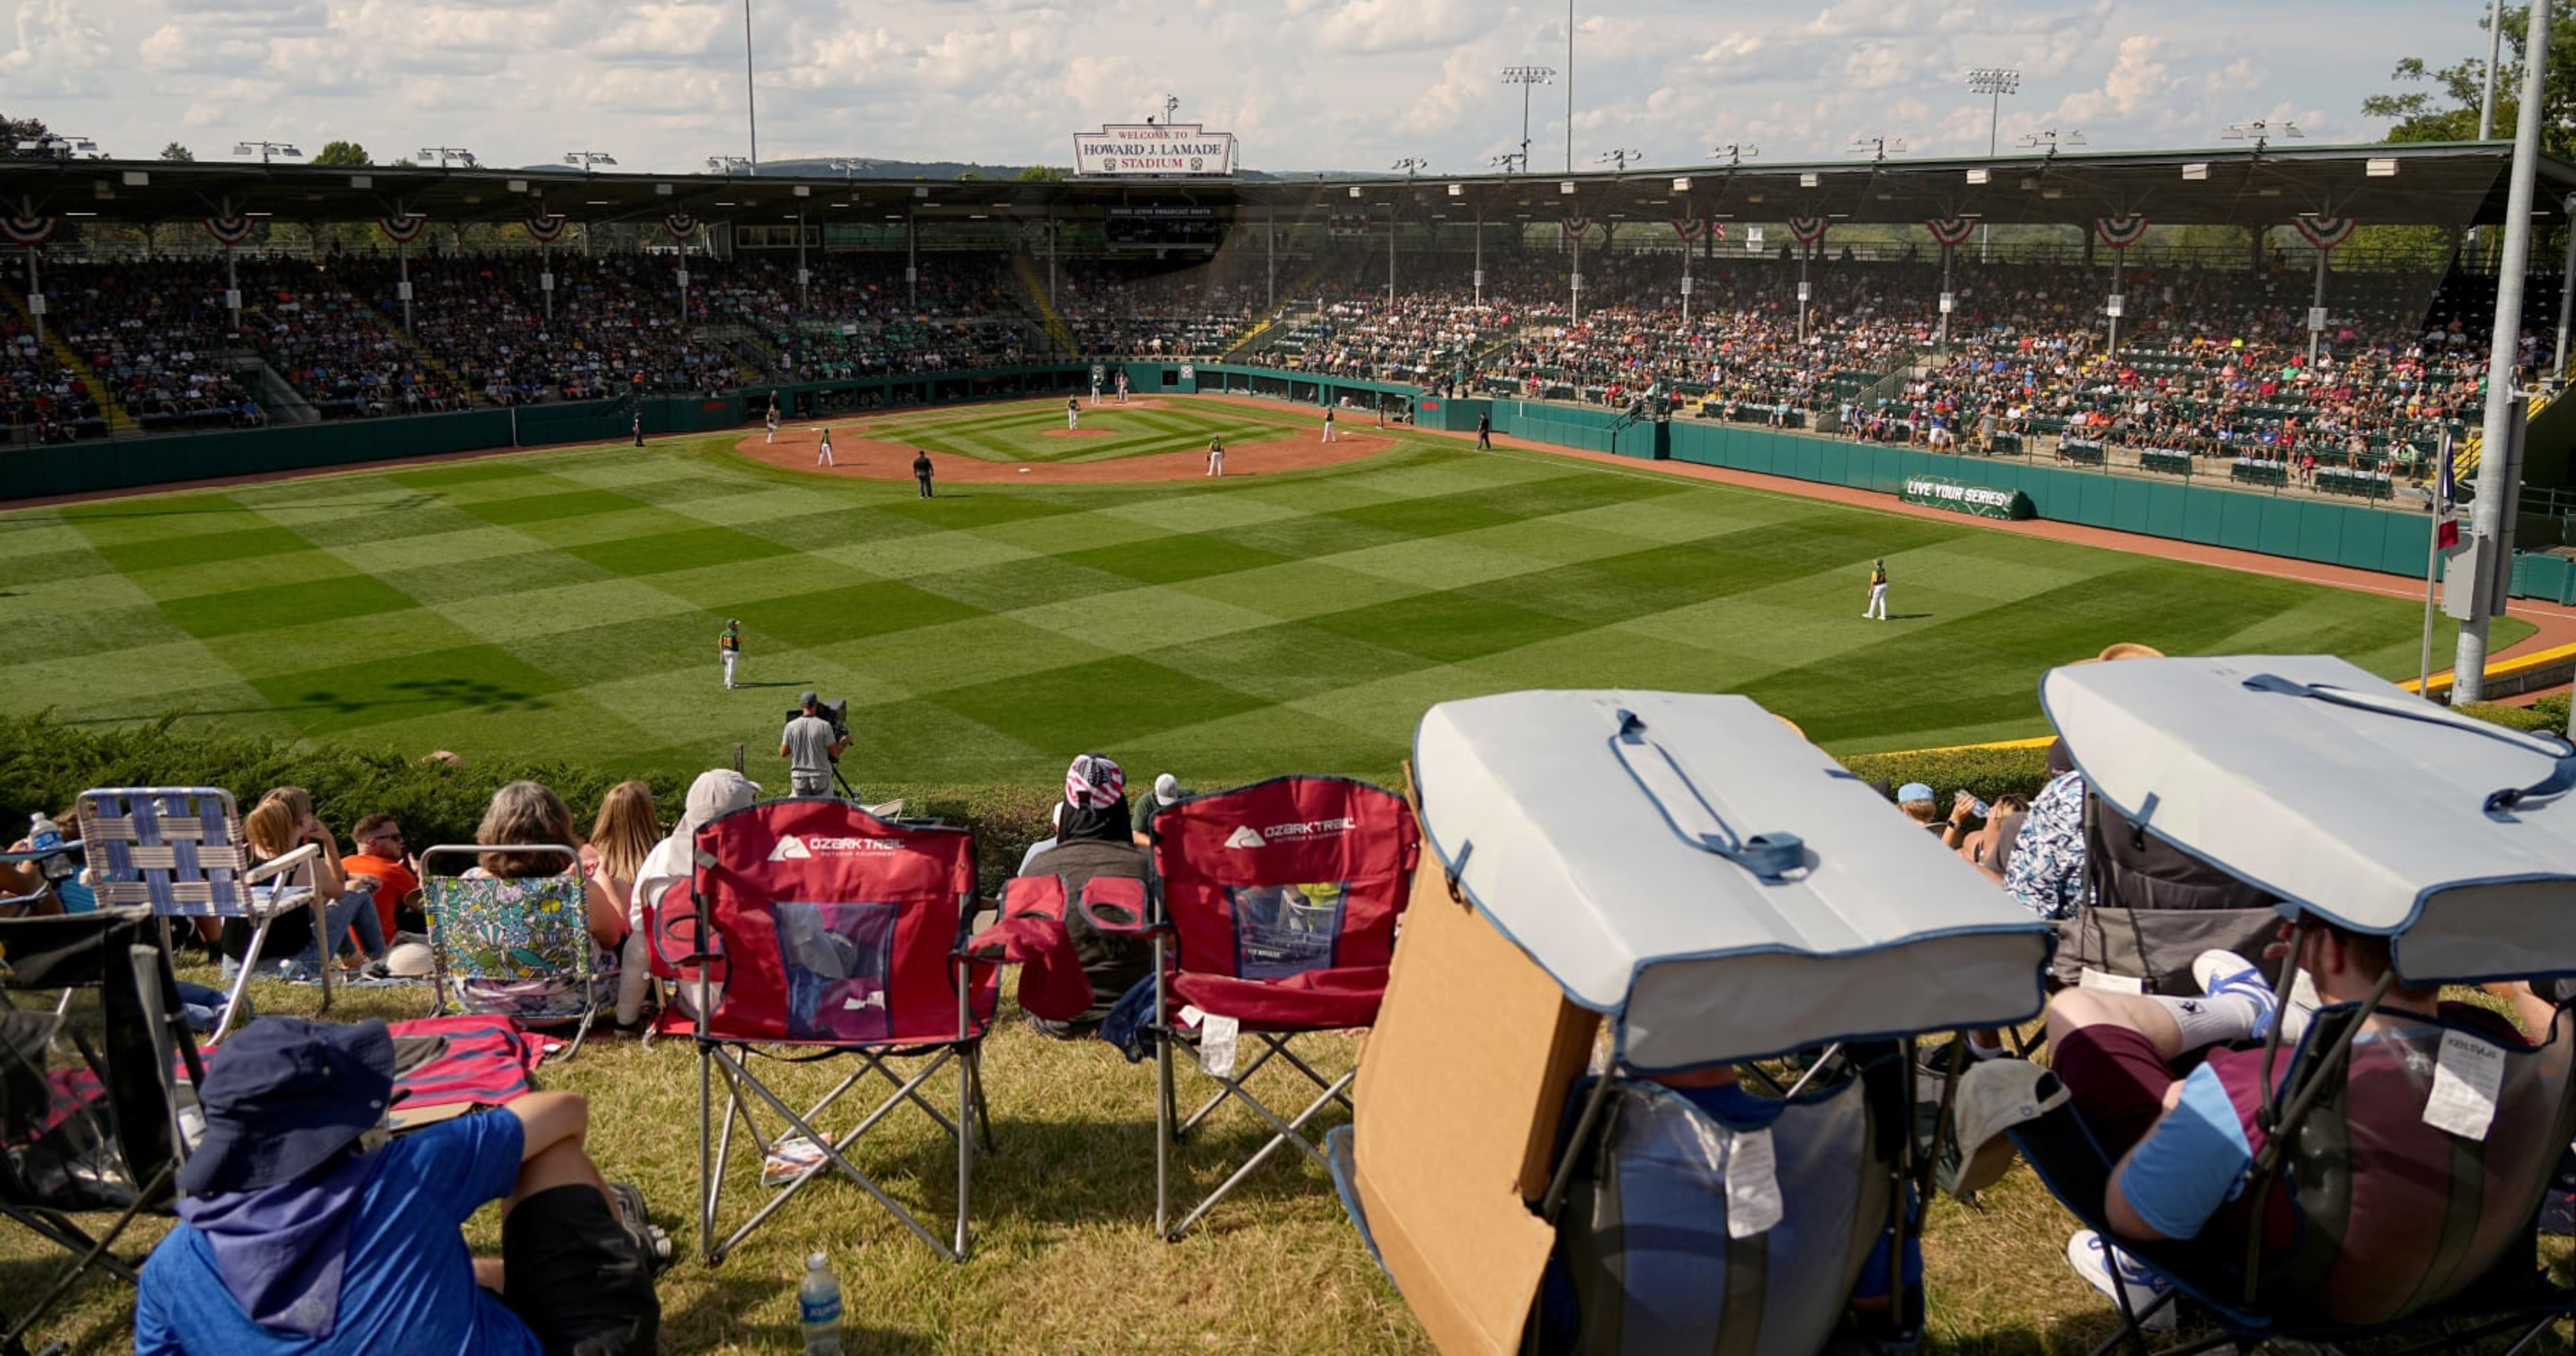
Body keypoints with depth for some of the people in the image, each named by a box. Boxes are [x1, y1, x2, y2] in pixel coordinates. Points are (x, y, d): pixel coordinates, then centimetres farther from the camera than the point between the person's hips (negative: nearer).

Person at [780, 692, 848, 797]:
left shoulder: (791, 726, -2)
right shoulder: (824, 726, -9)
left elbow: (783, 753, 5)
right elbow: (835, 753, -5)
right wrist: (845, 742, 14)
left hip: (798, 777, 2)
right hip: (821, 777, -2)